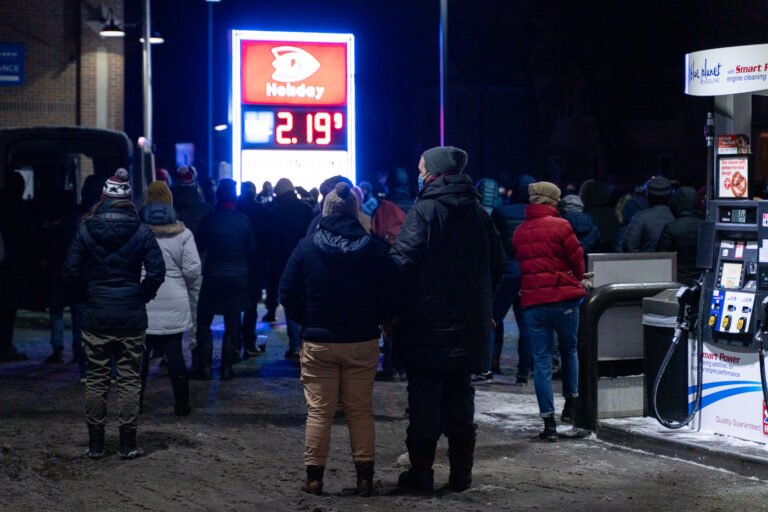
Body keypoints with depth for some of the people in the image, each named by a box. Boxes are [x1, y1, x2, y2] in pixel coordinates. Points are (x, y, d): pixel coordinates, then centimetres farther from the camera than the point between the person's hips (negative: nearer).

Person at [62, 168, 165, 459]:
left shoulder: (86, 230, -3)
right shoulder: (140, 231, -5)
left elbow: (71, 272, -4)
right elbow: (156, 271, -10)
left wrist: (87, 296, 8)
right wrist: (141, 296, 4)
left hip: (96, 316, 1)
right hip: (131, 318, -1)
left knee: (96, 380, 9)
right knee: (129, 380, 6)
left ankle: (95, 444, 12)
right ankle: (128, 444, 7)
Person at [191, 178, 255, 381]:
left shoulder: (209, 220, -7)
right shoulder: (243, 221, -4)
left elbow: (199, 247, 3)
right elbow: (251, 250, 4)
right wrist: (247, 271, 20)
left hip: (213, 278, -1)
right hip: (238, 278, 1)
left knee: (203, 323, 9)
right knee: (232, 325, 7)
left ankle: (204, 367, 4)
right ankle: (226, 368, 7)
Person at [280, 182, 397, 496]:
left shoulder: (307, 247, -5)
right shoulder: (375, 249, -3)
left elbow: (287, 294, -2)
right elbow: (389, 296, -1)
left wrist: (308, 323, 10)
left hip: (318, 342, -1)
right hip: (363, 343, 1)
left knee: (319, 411, 6)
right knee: (360, 411, 9)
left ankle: (314, 477, 8)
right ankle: (364, 477, 11)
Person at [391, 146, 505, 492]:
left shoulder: (424, 210, -11)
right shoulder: (477, 211, 9)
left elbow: (403, 260, -19)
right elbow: (498, 265, 15)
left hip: (427, 322, -5)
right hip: (469, 322, 6)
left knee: (424, 397, 1)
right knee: (460, 397, 12)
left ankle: (421, 472, 3)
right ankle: (461, 473, 14)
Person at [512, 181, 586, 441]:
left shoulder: (519, 232, 7)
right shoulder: (560, 226, -7)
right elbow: (577, 260, -3)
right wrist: (575, 282, 17)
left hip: (533, 301, 3)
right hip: (564, 298, -3)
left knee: (541, 360, 3)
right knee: (569, 351, 19)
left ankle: (548, 421, -1)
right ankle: (570, 404, 23)